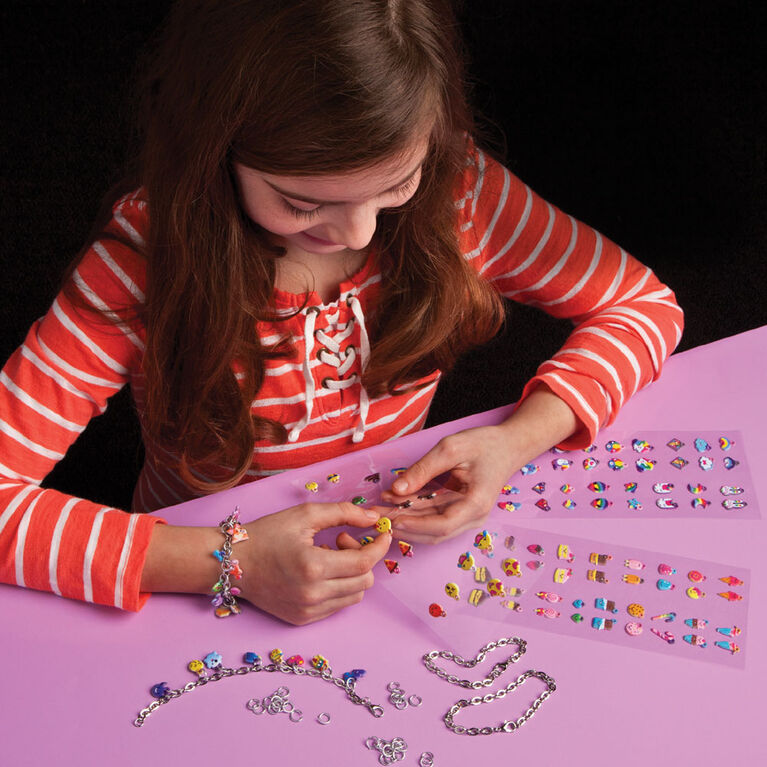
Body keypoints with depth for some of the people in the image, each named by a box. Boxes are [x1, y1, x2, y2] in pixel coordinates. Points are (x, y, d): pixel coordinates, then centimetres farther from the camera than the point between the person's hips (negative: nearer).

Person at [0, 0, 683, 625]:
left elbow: (644, 306, -6)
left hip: (405, 552, 2)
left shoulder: (453, 189, -17)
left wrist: (517, 442, -22)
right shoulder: (145, 258, -24)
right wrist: (231, 561, -34)